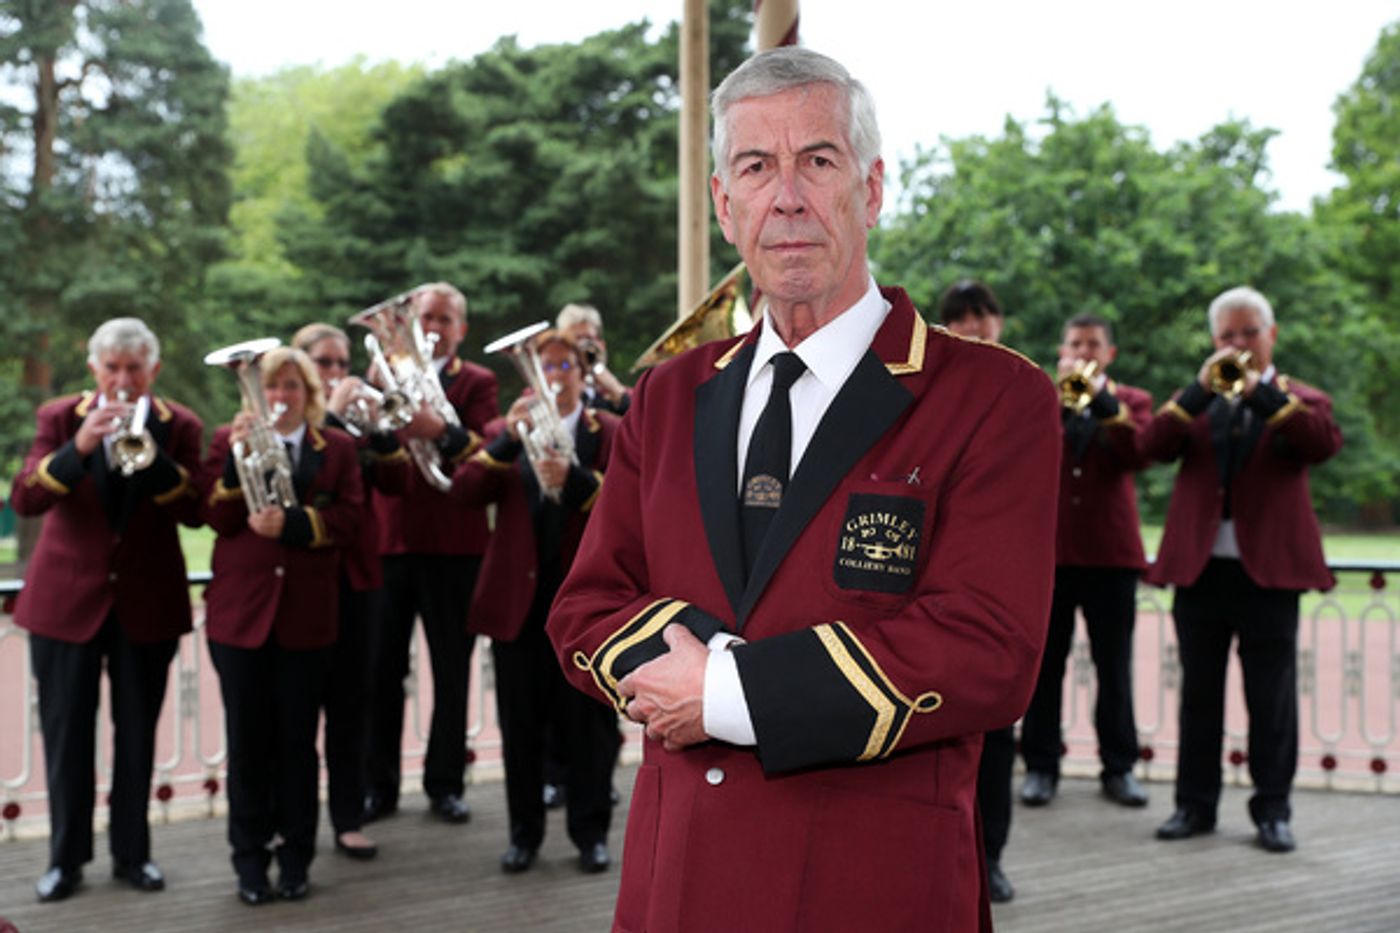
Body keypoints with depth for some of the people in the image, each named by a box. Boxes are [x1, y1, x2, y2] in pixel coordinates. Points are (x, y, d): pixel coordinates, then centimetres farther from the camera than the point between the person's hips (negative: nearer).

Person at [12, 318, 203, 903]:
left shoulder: (178, 426, 1)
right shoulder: (60, 417, 0)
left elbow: (194, 512, -11)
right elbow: (25, 499, -13)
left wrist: (151, 454, -25)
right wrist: (79, 447, -27)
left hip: (147, 600, 1)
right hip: (68, 597, 0)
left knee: (137, 733, 8)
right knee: (67, 733, 4)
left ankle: (132, 852, 21)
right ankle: (66, 857, 16)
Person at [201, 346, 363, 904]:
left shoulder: (336, 449, 8)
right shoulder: (229, 440, 7)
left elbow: (345, 520, -4)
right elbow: (219, 518, -4)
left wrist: (289, 524, -18)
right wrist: (239, 457, -16)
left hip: (306, 612, 0)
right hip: (241, 608, 0)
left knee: (298, 739, 5)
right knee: (247, 739, 4)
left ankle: (296, 858, 15)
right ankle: (250, 860, 14)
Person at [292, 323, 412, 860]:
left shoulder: (356, 419, 11)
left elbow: (396, 483, 0)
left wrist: (376, 428, -12)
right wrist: (331, 415, -18)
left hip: (355, 573, 3)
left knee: (350, 700, 5)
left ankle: (348, 817, 12)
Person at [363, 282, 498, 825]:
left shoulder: (476, 383, 5)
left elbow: (486, 453, -12)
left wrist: (441, 431, -29)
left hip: (452, 545, -2)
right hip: (387, 537, 2)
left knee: (452, 672, 5)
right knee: (382, 670, 4)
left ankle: (445, 784, 15)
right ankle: (380, 786, 14)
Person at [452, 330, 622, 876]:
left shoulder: (611, 434, 5)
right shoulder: (504, 434, 9)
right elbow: (465, 492, -7)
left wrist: (574, 479, -24)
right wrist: (509, 438, -19)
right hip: (518, 600, 2)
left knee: (588, 722, 3)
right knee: (521, 724, 8)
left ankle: (591, 831, 15)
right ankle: (525, 832, 20)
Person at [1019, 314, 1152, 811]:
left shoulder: (1131, 401, 10)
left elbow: (1138, 454, -10)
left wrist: (1102, 398, -15)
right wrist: (1059, 395, -15)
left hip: (1111, 551, 0)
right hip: (1048, 550, 0)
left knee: (1114, 667, 5)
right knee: (1044, 665, 3)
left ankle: (1118, 766, 14)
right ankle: (1041, 766, 10)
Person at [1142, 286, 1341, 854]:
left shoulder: (1299, 402, 9)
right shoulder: (1195, 403, 14)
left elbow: (1325, 443, -14)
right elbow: (1154, 445, -5)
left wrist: (1261, 391, -19)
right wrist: (1201, 389, -15)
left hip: (1268, 568, -2)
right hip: (1199, 567, 2)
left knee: (1271, 697, 2)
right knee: (1199, 694, 8)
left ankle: (1272, 810, 11)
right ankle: (1195, 803, 16)